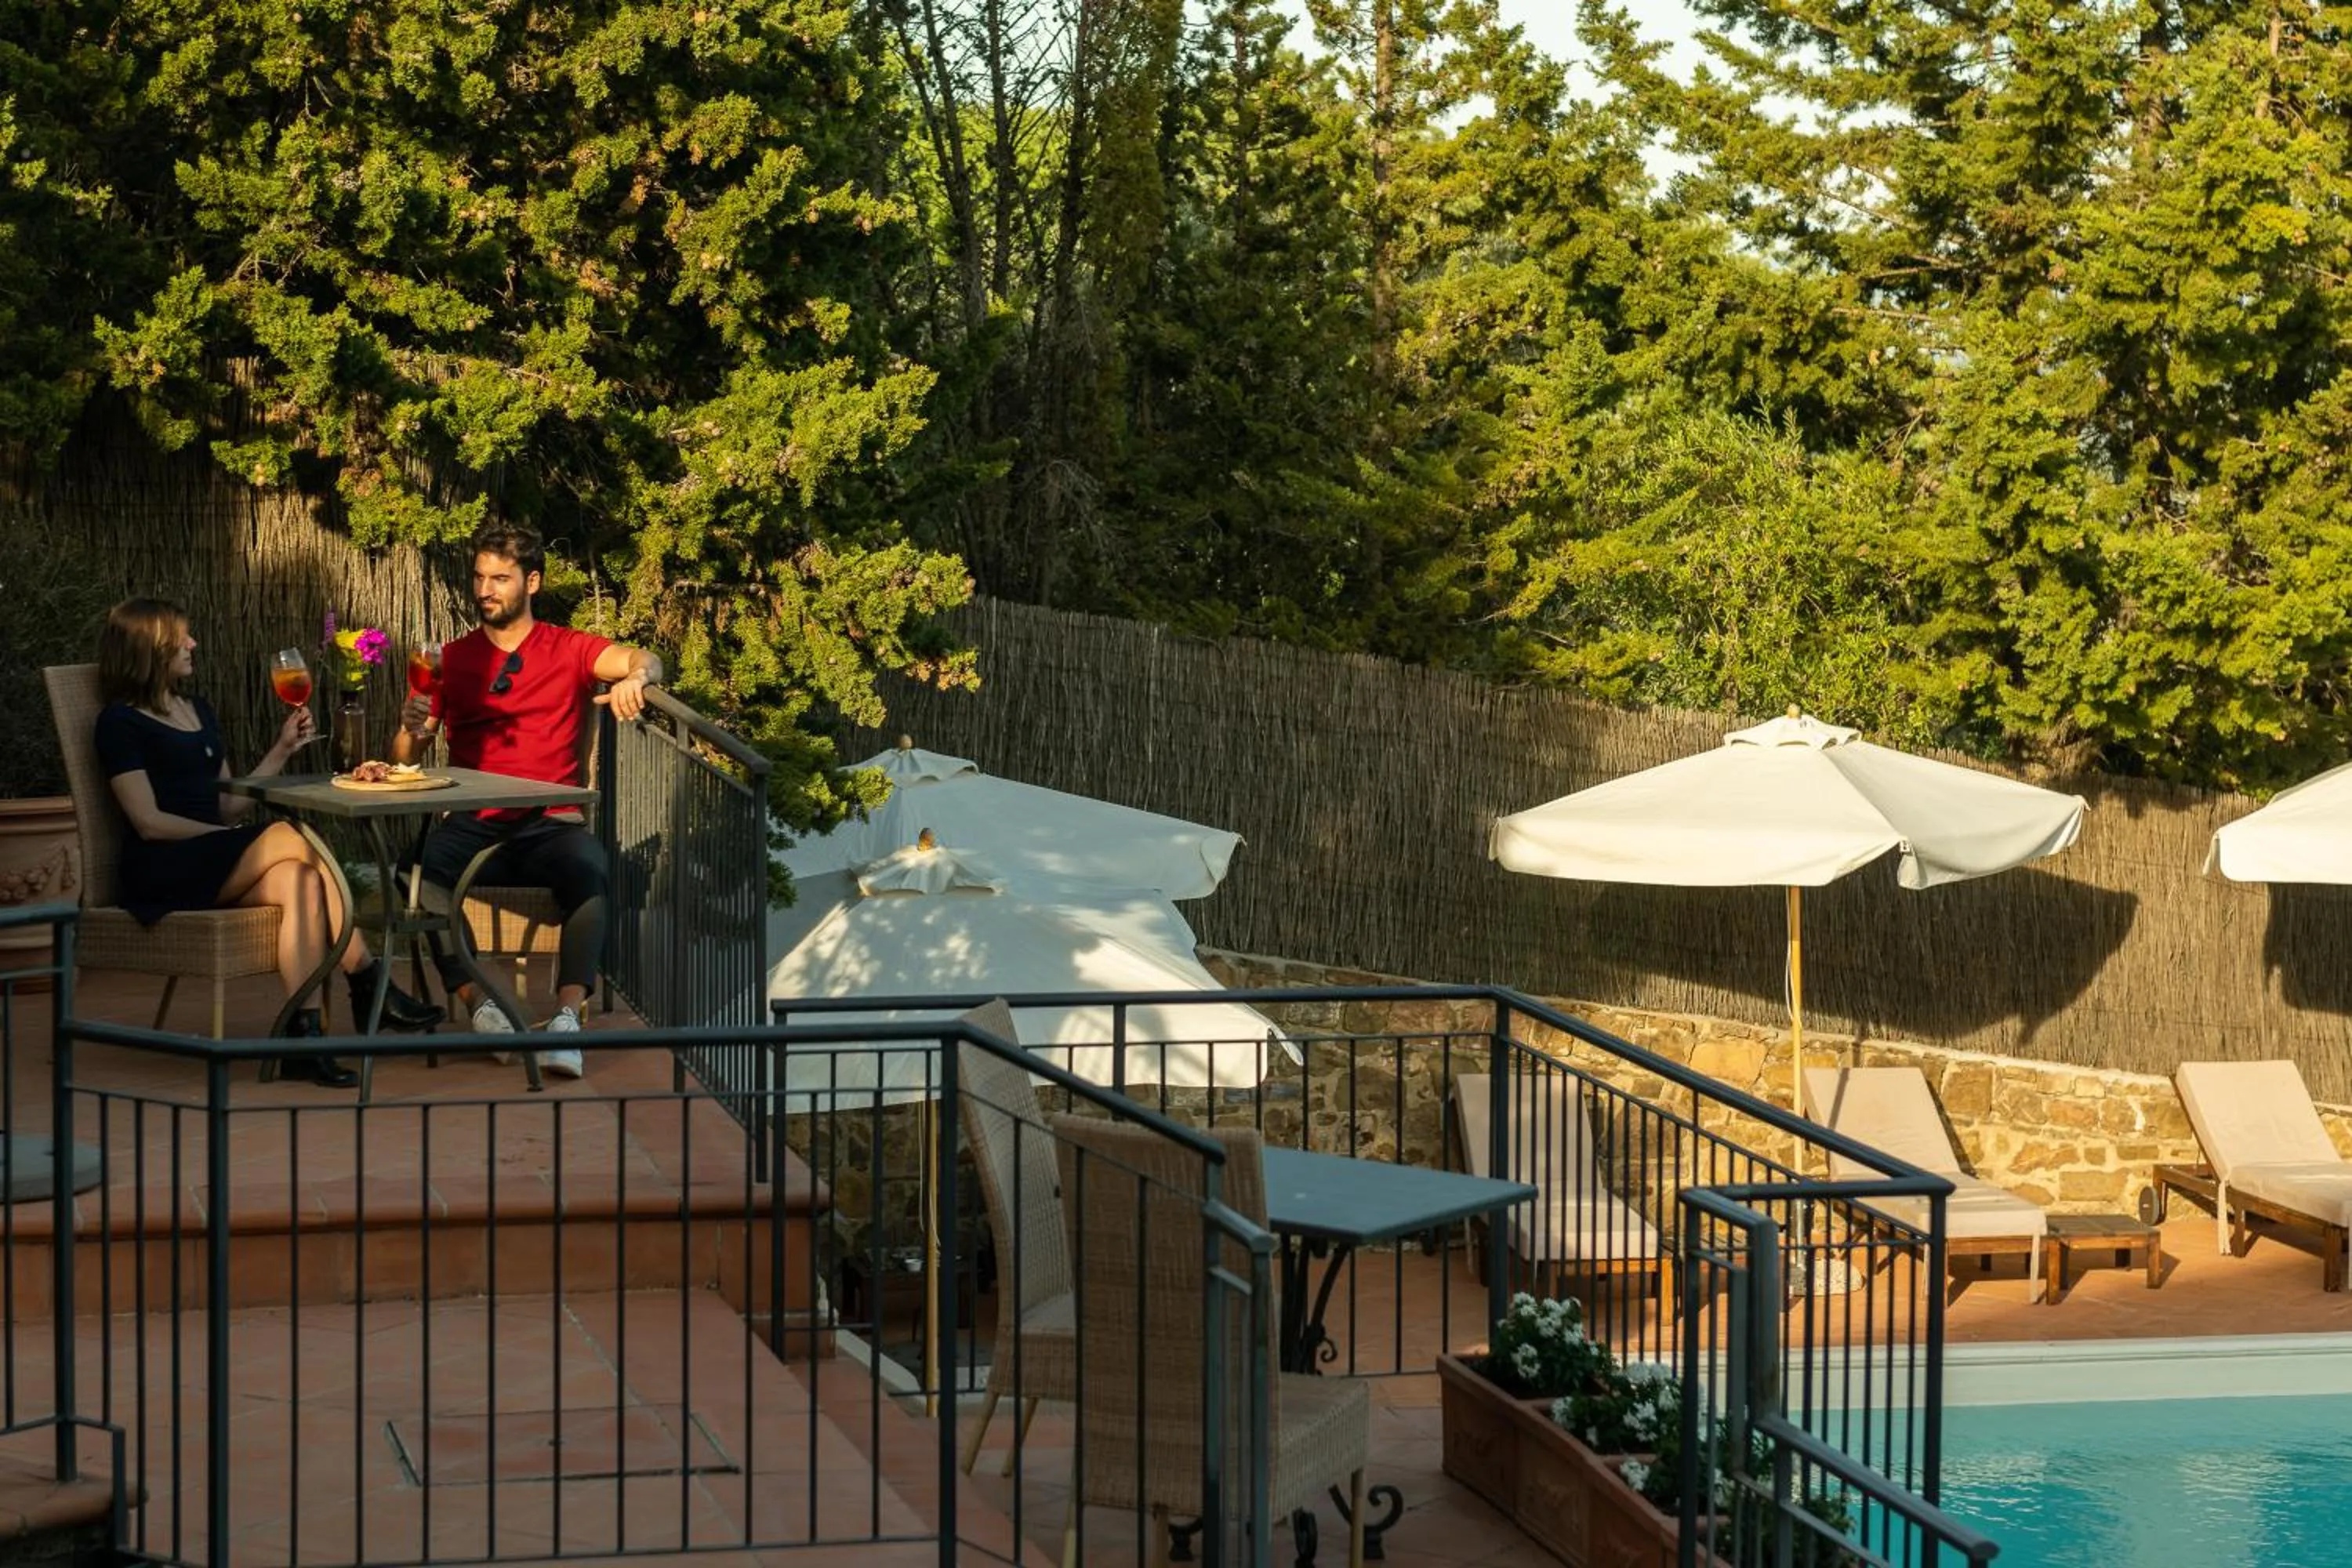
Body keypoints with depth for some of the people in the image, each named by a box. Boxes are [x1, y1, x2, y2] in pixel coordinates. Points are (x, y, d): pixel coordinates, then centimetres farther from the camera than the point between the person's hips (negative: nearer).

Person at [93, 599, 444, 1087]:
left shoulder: (198, 710, 23)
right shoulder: (121, 722, -1)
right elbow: (149, 822, -10)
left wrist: (281, 750, 10)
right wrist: (243, 842, -13)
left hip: (216, 867, 7)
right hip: (164, 873, -7)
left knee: (299, 880, -27)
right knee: (295, 841, -26)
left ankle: (304, 1032, -38)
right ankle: (368, 982, -23)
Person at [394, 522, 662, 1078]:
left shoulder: (569, 650, 12)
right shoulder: (452, 660, 17)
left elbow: (643, 660, -6)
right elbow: (405, 761, 13)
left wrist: (635, 677, -31)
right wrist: (411, 729, -12)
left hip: (550, 824, -1)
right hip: (472, 825, 1)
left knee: (589, 869, -35)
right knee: (418, 869, -31)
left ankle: (567, 1016, -40)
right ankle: (479, 1006, -32)